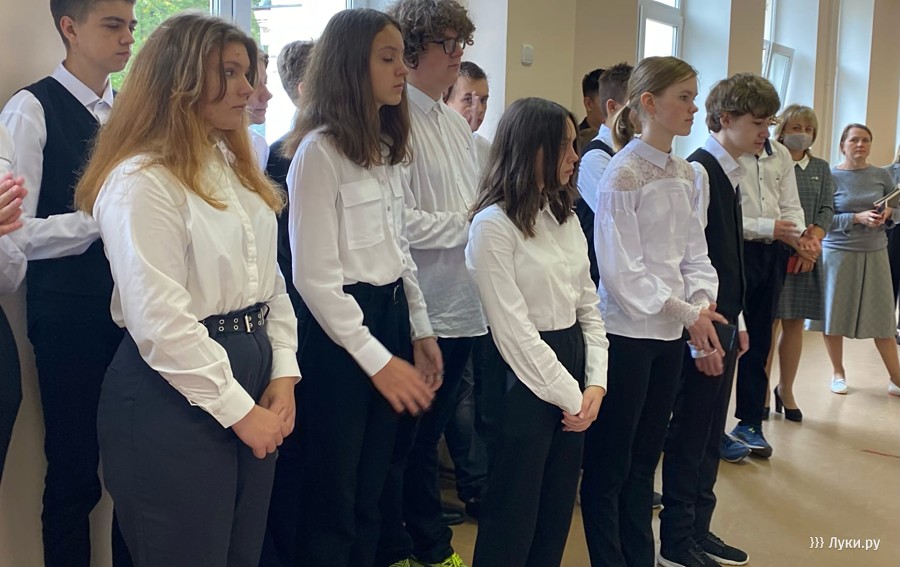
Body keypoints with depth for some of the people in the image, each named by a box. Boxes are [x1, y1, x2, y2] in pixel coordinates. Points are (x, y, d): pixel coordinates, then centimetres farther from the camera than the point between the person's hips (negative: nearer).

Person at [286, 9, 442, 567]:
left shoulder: (387, 148, 11)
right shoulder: (319, 151, -15)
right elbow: (315, 276, -17)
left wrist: (420, 331, 13)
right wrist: (376, 360, -17)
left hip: (392, 317, 8)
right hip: (340, 334, -8)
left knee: (370, 492, 19)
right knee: (331, 500, 7)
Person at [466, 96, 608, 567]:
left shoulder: (565, 217, 11)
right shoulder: (494, 224, -14)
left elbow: (588, 304, 11)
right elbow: (512, 329, -17)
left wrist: (595, 384, 0)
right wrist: (568, 395, -13)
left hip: (571, 364, 8)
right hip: (524, 379, -8)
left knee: (557, 512, 17)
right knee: (513, 516, 5)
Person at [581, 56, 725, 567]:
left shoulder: (688, 177, 9)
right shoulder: (623, 174, -13)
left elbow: (694, 254, 10)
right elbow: (622, 270, -16)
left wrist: (703, 306, -7)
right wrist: (686, 314, -17)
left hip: (671, 334, 7)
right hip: (627, 332, -7)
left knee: (645, 461, 17)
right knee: (609, 465, 3)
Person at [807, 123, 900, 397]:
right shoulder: (831, 176, -4)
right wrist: (857, 218, -19)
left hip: (874, 253, 2)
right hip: (838, 252, -2)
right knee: (834, 313, 5)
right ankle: (838, 373, 22)